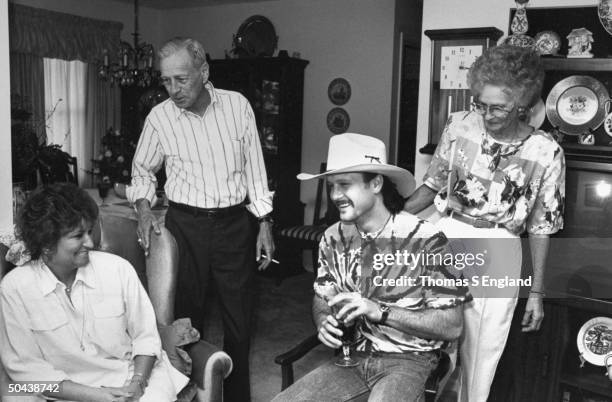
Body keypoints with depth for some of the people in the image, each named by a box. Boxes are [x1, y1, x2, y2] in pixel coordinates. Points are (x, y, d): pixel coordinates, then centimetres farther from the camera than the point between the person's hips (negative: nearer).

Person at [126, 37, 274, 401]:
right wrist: (144, 206, -9)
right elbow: (142, 171, 11)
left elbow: (254, 167, 2)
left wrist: (265, 224, 0)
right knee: (186, 313, 9)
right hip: (186, 225, 0)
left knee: (239, 316, 8)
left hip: (234, 223, 0)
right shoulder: (159, 117, -4)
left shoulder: (238, 105, -3)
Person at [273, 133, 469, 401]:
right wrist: (324, 323, -10)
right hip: (352, 356, 5)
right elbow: (321, 298, 13)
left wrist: (380, 311, -25)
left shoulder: (425, 240, -17)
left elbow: (451, 326, -15)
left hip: (407, 360, -4)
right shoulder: (333, 238, -1)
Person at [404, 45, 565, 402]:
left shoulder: (546, 153, -7)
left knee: (485, 348, 11)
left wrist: (537, 293, 2)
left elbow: (541, 229, 0)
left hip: (499, 253, -1)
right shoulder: (459, 126, -3)